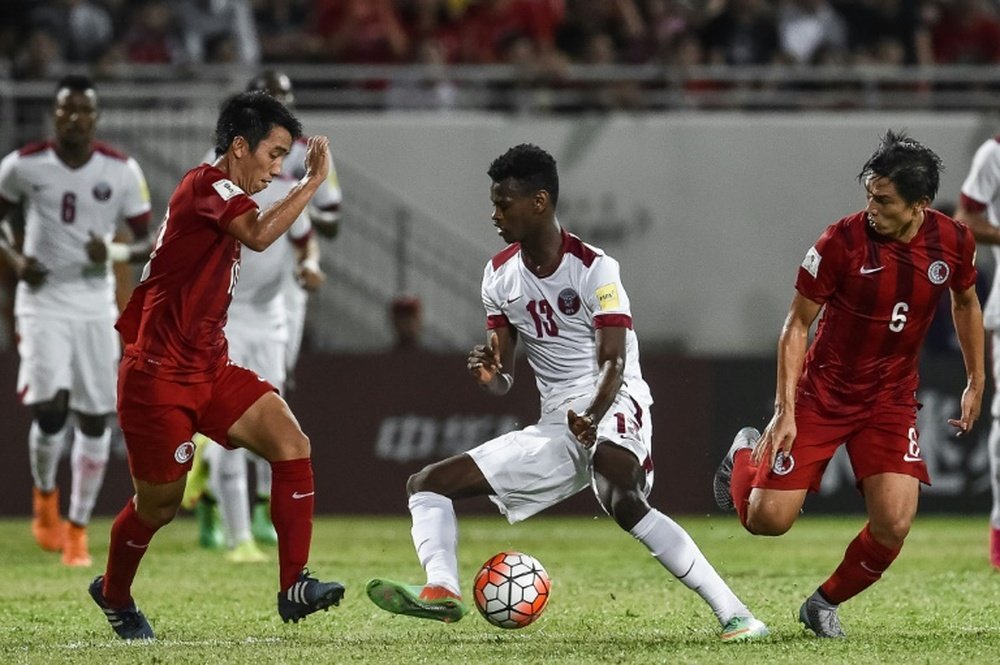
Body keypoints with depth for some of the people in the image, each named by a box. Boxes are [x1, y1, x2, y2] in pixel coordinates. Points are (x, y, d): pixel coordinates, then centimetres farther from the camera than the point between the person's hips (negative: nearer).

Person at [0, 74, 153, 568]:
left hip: (96, 304, 2)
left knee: (94, 419, 2)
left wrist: (114, 253, -17)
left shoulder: (121, 171, -3)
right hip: (43, 301, -2)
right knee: (50, 410, -16)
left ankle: (77, 529, 15)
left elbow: (147, 241, 4)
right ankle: (45, 496, 14)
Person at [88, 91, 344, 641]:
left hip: (210, 369, 9)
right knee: (160, 502, 5)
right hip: (159, 374, -9)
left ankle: (294, 587, -15)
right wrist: (314, 181, -28)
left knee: (292, 445, -12)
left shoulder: (222, 197, 15)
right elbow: (260, 235, -34)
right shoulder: (204, 185, -15)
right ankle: (113, 594, 33)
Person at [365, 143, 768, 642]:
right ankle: (441, 591, -27)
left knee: (621, 501, -39)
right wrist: (488, 374, -15)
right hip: (555, 428, 8)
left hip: (612, 411, -8)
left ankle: (732, 614, -37)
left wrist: (592, 415, -41)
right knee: (426, 484, 1)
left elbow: (614, 362, -20)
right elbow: (503, 380, 11)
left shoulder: (594, 269, -11)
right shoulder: (500, 275, 9)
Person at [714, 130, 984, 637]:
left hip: (891, 400, 3)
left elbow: (965, 302, 14)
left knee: (893, 524, -15)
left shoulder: (953, 242, -10)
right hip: (822, 392, -2)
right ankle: (747, 456, 31)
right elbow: (797, 323, -11)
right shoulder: (842, 241, -21)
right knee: (767, 519, -5)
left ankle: (825, 603, 13)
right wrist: (785, 411, -16)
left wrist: (976, 382, 15)